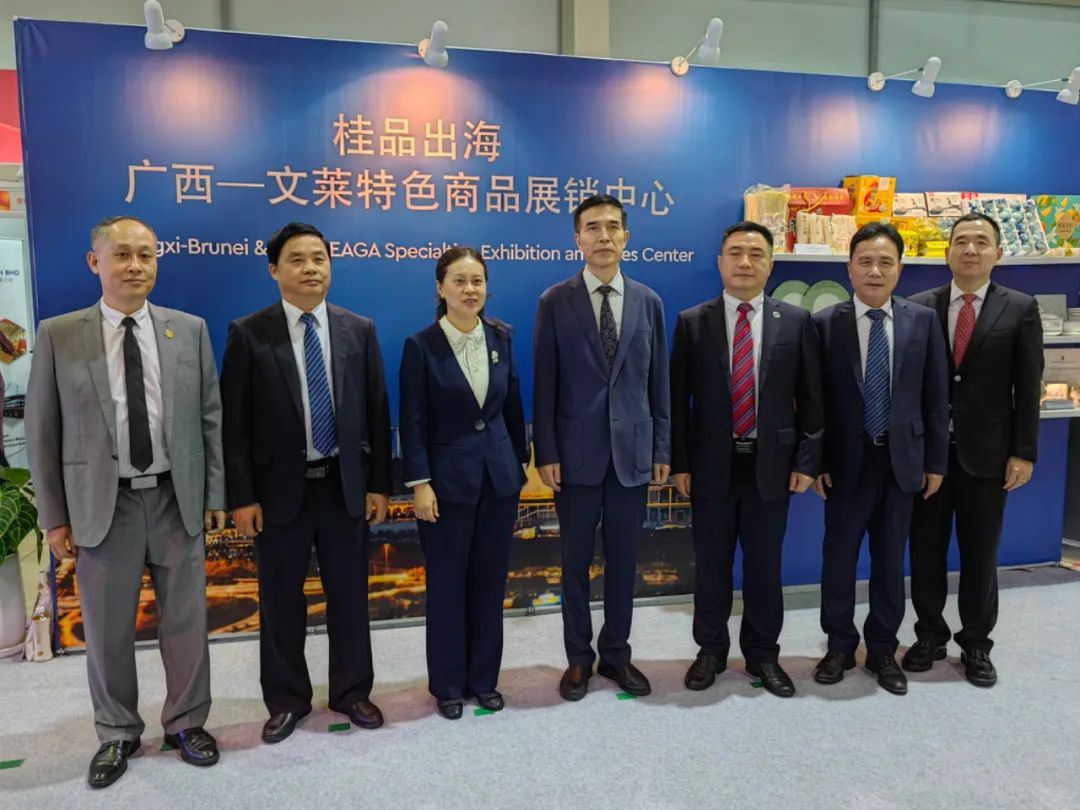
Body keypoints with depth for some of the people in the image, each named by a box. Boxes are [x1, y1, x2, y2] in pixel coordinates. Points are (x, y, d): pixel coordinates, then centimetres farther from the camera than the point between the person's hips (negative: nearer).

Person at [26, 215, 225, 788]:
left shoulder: (190, 329, 1)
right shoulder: (58, 335, -2)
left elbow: (210, 417, 4)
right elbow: (42, 432, 0)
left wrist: (215, 494, 2)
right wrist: (53, 516, -1)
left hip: (177, 499, 1)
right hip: (102, 504, 0)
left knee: (186, 622, 11)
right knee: (106, 630, 12)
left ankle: (187, 723, 31)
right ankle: (117, 733, 33)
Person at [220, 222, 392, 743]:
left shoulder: (360, 330, 2)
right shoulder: (249, 334, -4)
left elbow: (376, 411, 4)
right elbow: (234, 422, -5)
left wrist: (378, 482, 1)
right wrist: (240, 496, -8)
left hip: (344, 484, 2)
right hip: (280, 487, -1)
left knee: (349, 595, 12)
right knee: (281, 601, 11)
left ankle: (351, 691, 30)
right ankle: (286, 699, 30)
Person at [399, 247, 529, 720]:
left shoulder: (501, 337, 3)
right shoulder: (421, 345, -8)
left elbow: (512, 404, 9)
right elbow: (413, 422, -9)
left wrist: (519, 462, 10)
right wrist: (420, 483, -13)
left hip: (499, 476, 4)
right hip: (448, 478, -3)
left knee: (490, 582, 12)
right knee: (447, 585, 8)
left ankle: (484, 678, 28)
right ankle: (448, 684, 25)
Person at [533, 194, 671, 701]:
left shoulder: (648, 302, 6)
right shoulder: (555, 302, -2)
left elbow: (658, 382, 7)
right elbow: (544, 386, -3)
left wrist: (662, 448, 4)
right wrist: (546, 453, -8)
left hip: (632, 452, 2)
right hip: (577, 452, -2)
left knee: (623, 560, 11)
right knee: (576, 562, 9)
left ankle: (616, 655, 28)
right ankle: (579, 658, 26)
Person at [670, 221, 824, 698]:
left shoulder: (796, 322, 2)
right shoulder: (692, 322, 0)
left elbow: (811, 398, 3)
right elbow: (677, 398, 0)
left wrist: (807, 461, -3)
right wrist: (679, 462, -5)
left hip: (772, 465, 1)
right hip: (711, 464, 0)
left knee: (765, 565, 12)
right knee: (710, 565, 11)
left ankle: (763, 655, 29)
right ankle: (711, 650, 29)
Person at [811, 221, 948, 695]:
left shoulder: (923, 321, 1)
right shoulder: (825, 324, -5)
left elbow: (936, 396, 3)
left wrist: (935, 460, 1)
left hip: (902, 459, 2)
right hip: (846, 460, -1)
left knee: (890, 558, 12)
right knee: (839, 556, 8)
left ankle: (883, 649, 28)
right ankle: (839, 646, 26)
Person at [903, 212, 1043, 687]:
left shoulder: (1020, 309, 0)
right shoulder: (919, 308, 1)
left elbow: (1028, 387, -2)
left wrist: (1024, 452, -6)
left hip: (986, 452, -1)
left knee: (980, 554, 10)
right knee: (926, 550, 10)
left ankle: (976, 644, 26)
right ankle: (930, 636, 27)